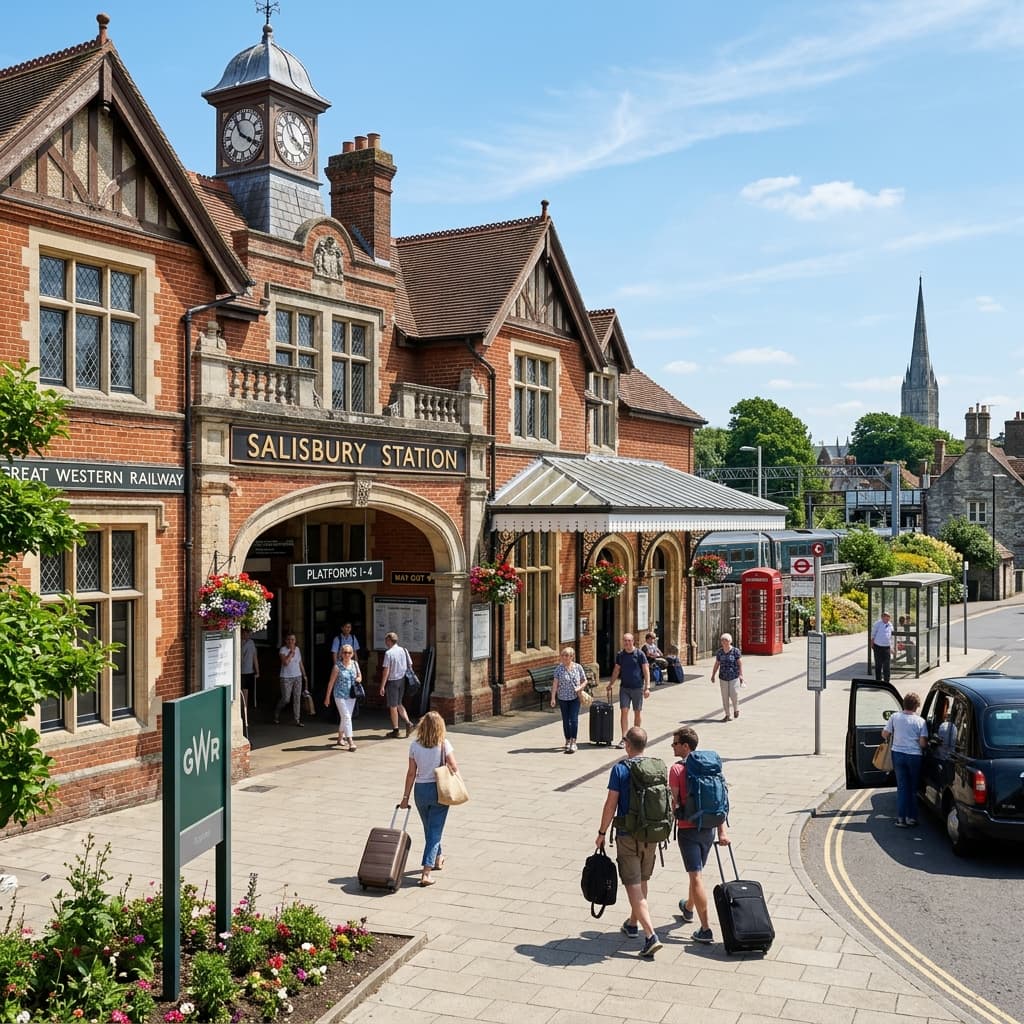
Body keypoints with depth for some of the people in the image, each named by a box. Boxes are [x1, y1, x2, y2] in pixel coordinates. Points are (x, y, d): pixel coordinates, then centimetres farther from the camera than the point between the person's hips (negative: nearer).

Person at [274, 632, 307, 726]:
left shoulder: (297, 649, 9)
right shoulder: (283, 650, -7)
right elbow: (285, 662, -22)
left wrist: (304, 675, 16)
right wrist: (291, 652, -19)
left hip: (297, 677, 5)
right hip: (286, 678, -5)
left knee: (297, 698, 0)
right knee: (286, 699, -3)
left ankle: (297, 719, 3)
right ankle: (276, 716, 20)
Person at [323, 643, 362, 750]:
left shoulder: (355, 664, 4)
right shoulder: (338, 666, -10)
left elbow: (359, 676, 18)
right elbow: (331, 682, -4)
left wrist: (359, 679, -7)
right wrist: (327, 697, -1)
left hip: (351, 695, 5)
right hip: (340, 695, -5)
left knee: (344, 717, 15)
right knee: (346, 717, -11)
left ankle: (340, 739, 30)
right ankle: (350, 741, -12)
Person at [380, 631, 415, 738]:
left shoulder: (388, 653, -15)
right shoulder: (404, 650, 4)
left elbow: (386, 670, -16)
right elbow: (410, 665, 7)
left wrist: (382, 686, -12)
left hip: (392, 681, -6)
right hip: (402, 680, 6)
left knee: (393, 706, 6)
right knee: (399, 704, 20)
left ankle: (395, 730, 13)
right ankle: (408, 722, 2)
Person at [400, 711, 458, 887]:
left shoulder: (415, 745, -6)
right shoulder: (444, 745, -11)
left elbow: (411, 773, -4)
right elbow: (454, 768, -15)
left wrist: (406, 796, 4)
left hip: (420, 790, 3)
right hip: (439, 790, -3)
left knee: (429, 829, 23)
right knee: (435, 831, 2)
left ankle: (438, 859, 44)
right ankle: (426, 872, -8)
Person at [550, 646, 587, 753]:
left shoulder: (578, 667, -3)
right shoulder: (559, 668, -4)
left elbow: (585, 681, 7)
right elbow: (555, 684, -5)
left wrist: (580, 687, -12)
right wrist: (553, 698, -10)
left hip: (575, 697, -1)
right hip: (563, 697, 1)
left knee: (574, 719, -9)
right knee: (566, 720, 9)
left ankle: (573, 742, -5)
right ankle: (568, 741, 23)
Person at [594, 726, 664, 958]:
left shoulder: (620, 769, -13)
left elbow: (611, 804, -13)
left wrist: (602, 832, -1)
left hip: (628, 835, -5)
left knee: (633, 886, -3)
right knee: (642, 882, 22)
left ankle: (651, 935, -14)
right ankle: (633, 923, 39)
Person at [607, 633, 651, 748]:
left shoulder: (640, 654, -5)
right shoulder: (620, 655, 5)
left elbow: (646, 670, -5)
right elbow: (616, 671, 14)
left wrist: (647, 687, -12)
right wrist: (610, 686, 11)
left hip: (638, 687, -2)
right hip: (624, 687, 2)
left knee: (638, 712, 7)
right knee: (624, 711, -5)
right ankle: (624, 738, -3)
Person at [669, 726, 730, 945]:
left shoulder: (677, 769, -12)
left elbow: (674, 802, -13)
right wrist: (722, 830, 3)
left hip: (688, 829, -6)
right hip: (709, 828, 6)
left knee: (696, 877, -5)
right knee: (697, 871, 24)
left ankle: (706, 929, -7)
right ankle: (688, 908, 46)